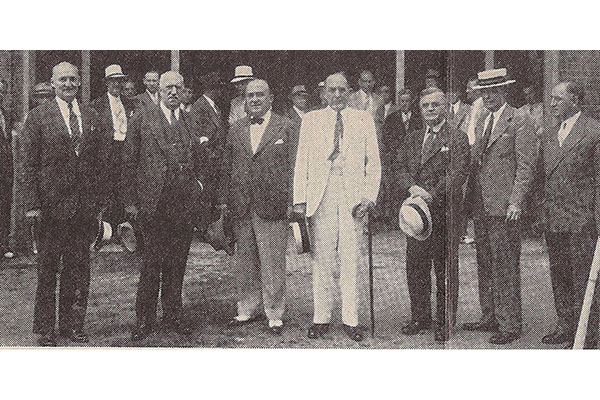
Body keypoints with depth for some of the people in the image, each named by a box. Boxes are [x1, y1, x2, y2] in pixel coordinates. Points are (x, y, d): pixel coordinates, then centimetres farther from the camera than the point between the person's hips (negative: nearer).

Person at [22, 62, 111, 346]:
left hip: (84, 205, 4)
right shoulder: (38, 117, -1)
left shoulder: (90, 116, 12)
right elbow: (28, 165, -3)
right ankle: (45, 328, 13)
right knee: (48, 267, 4)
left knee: (79, 266, 8)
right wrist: (32, 204, -10)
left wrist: (98, 200, 7)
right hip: (52, 204, -4)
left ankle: (72, 323, 20)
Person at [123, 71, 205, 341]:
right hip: (153, 204, -3)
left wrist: (198, 183, 4)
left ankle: (173, 316, 20)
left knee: (177, 263, 9)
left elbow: (199, 163, 22)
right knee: (152, 263, -2)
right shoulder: (143, 120, 3)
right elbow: (129, 163, 2)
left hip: (185, 205, 3)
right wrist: (130, 202, -3)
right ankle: (144, 320, 8)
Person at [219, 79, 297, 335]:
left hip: (272, 206, -4)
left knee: (272, 263, 0)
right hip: (241, 207, 4)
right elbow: (227, 167, 15)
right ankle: (247, 309, 23)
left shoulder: (285, 128, 1)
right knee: (245, 261, 12)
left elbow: (293, 166, -1)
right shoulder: (236, 130, 13)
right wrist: (224, 199, 8)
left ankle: (274, 314, 10)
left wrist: (292, 202, -8)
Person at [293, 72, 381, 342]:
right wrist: (300, 199, -1)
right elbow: (301, 161, 8)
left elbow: (373, 163, 8)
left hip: (353, 195, 0)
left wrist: (369, 197, -3)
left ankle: (350, 320, 9)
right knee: (320, 259, 1)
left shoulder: (363, 120, 11)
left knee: (351, 259, 1)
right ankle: (321, 318, 11)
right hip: (320, 196, 0)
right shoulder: (311, 120, 11)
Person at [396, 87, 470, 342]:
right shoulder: (412, 139, 17)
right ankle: (420, 318, 22)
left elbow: (457, 174, -11)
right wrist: (412, 188, -11)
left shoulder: (457, 138, -2)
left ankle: (444, 322, 9)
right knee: (415, 266, 10)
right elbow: (400, 168, 9)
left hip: (443, 212, -5)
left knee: (445, 270, 1)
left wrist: (432, 196, -19)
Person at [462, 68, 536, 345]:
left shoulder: (519, 121, -5)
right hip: (480, 206, 8)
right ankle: (490, 318, 21)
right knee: (485, 265, 12)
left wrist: (515, 202, -17)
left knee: (505, 267, -6)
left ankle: (510, 325, 0)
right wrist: (470, 199, 14)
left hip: (503, 206, -8)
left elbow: (525, 165, -10)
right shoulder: (482, 124, 18)